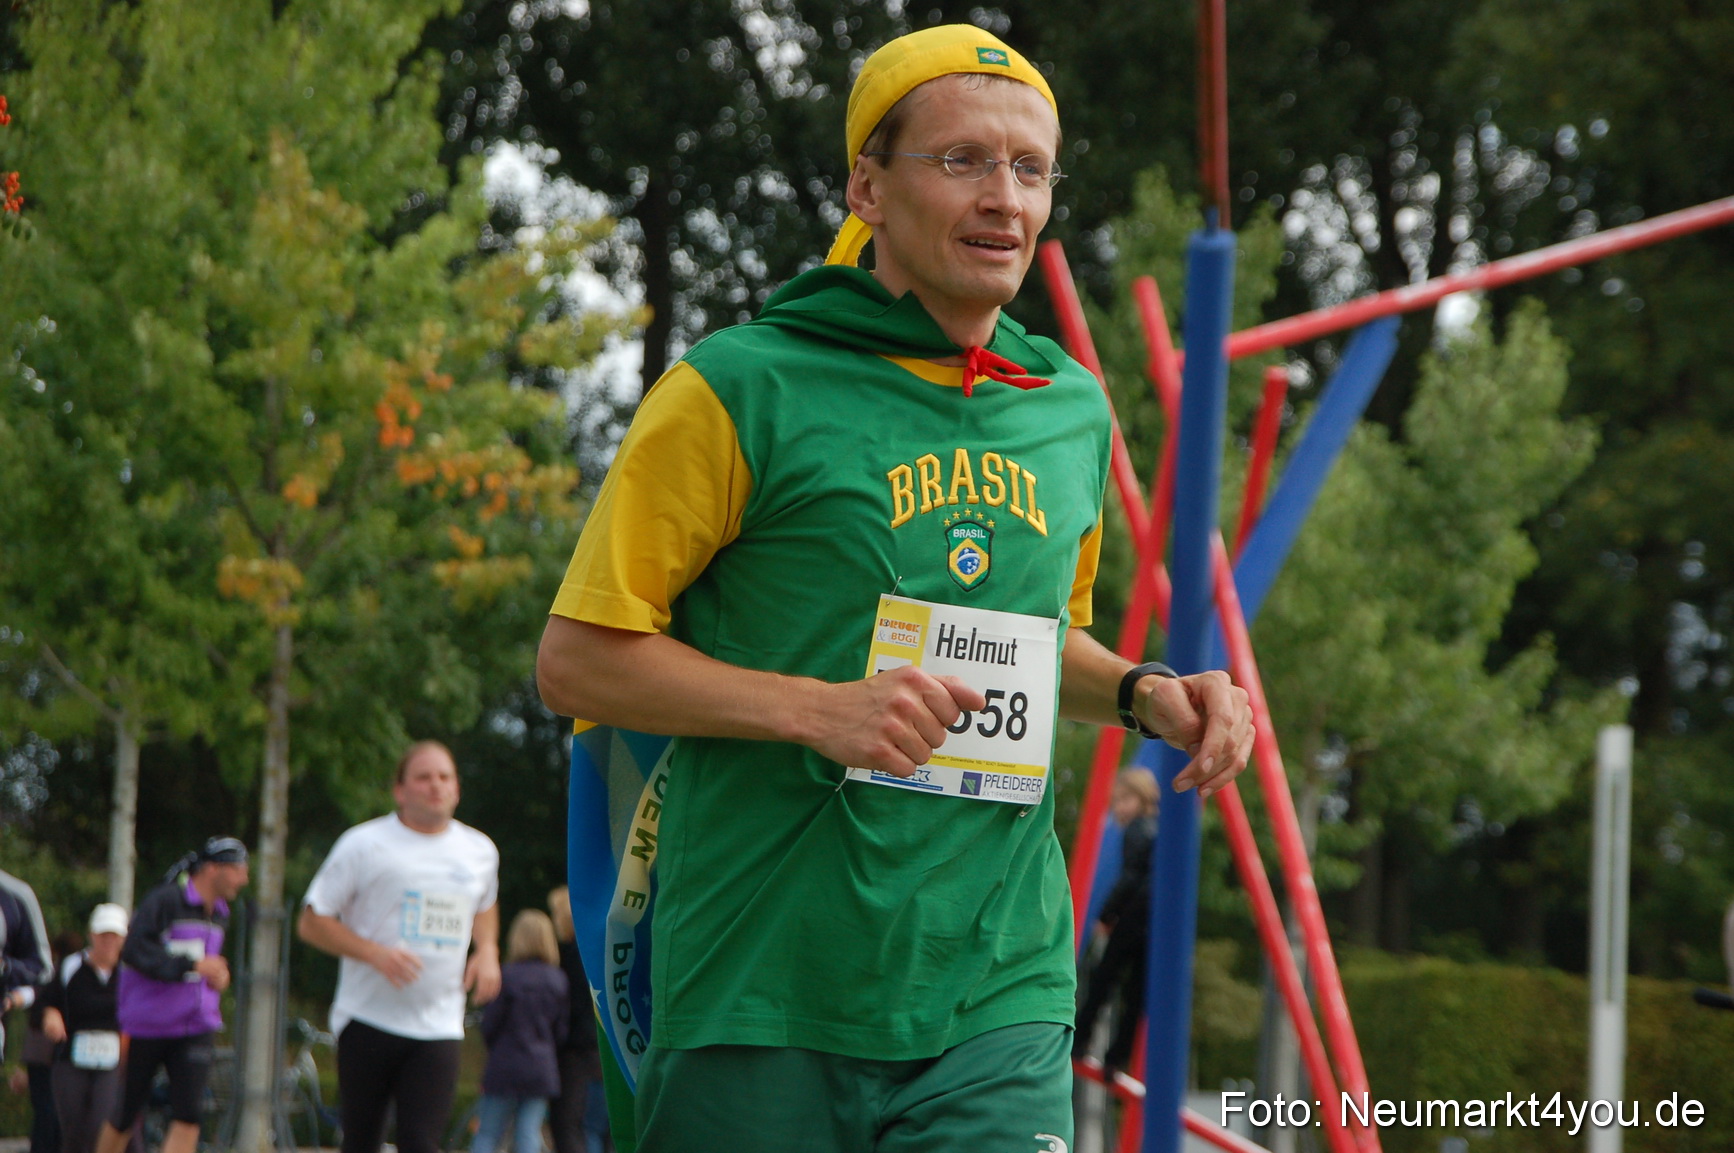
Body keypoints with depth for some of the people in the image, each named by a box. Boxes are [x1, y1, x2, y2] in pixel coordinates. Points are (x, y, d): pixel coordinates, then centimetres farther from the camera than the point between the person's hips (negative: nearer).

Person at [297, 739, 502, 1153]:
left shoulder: (480, 852, 11)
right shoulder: (365, 844, -2)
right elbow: (311, 922, -1)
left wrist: (487, 951, 10)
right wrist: (376, 953, -16)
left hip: (439, 1027, 2)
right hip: (369, 1021, -2)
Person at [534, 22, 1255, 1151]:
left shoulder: (1071, 411, 13)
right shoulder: (740, 391, -5)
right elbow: (577, 660, -5)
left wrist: (1142, 691, 8)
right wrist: (820, 710, -17)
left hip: (998, 1000, 4)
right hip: (761, 1004, -4)